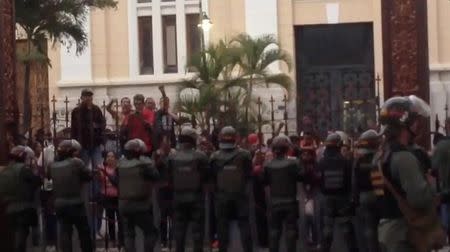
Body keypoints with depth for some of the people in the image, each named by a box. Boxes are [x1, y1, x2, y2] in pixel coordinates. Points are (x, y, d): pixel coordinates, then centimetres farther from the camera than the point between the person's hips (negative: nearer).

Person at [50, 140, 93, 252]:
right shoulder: (76, 162, -8)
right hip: (75, 203, -4)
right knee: (84, 232, 9)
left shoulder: (53, 166, 6)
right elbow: (89, 176, -3)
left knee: (65, 232, 5)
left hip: (59, 204, 4)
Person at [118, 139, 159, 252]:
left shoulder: (120, 164, 6)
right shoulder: (144, 162, -10)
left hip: (124, 204, 5)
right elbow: (155, 176, -13)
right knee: (150, 232, 5)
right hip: (141, 204, -5)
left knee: (128, 234, 10)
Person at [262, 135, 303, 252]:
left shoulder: (268, 165, -5)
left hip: (274, 203, 2)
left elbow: (264, 181, 2)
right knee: (291, 230, 5)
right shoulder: (293, 163, -12)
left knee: (274, 231, 10)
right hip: (290, 202, -2)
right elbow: (301, 177, -12)